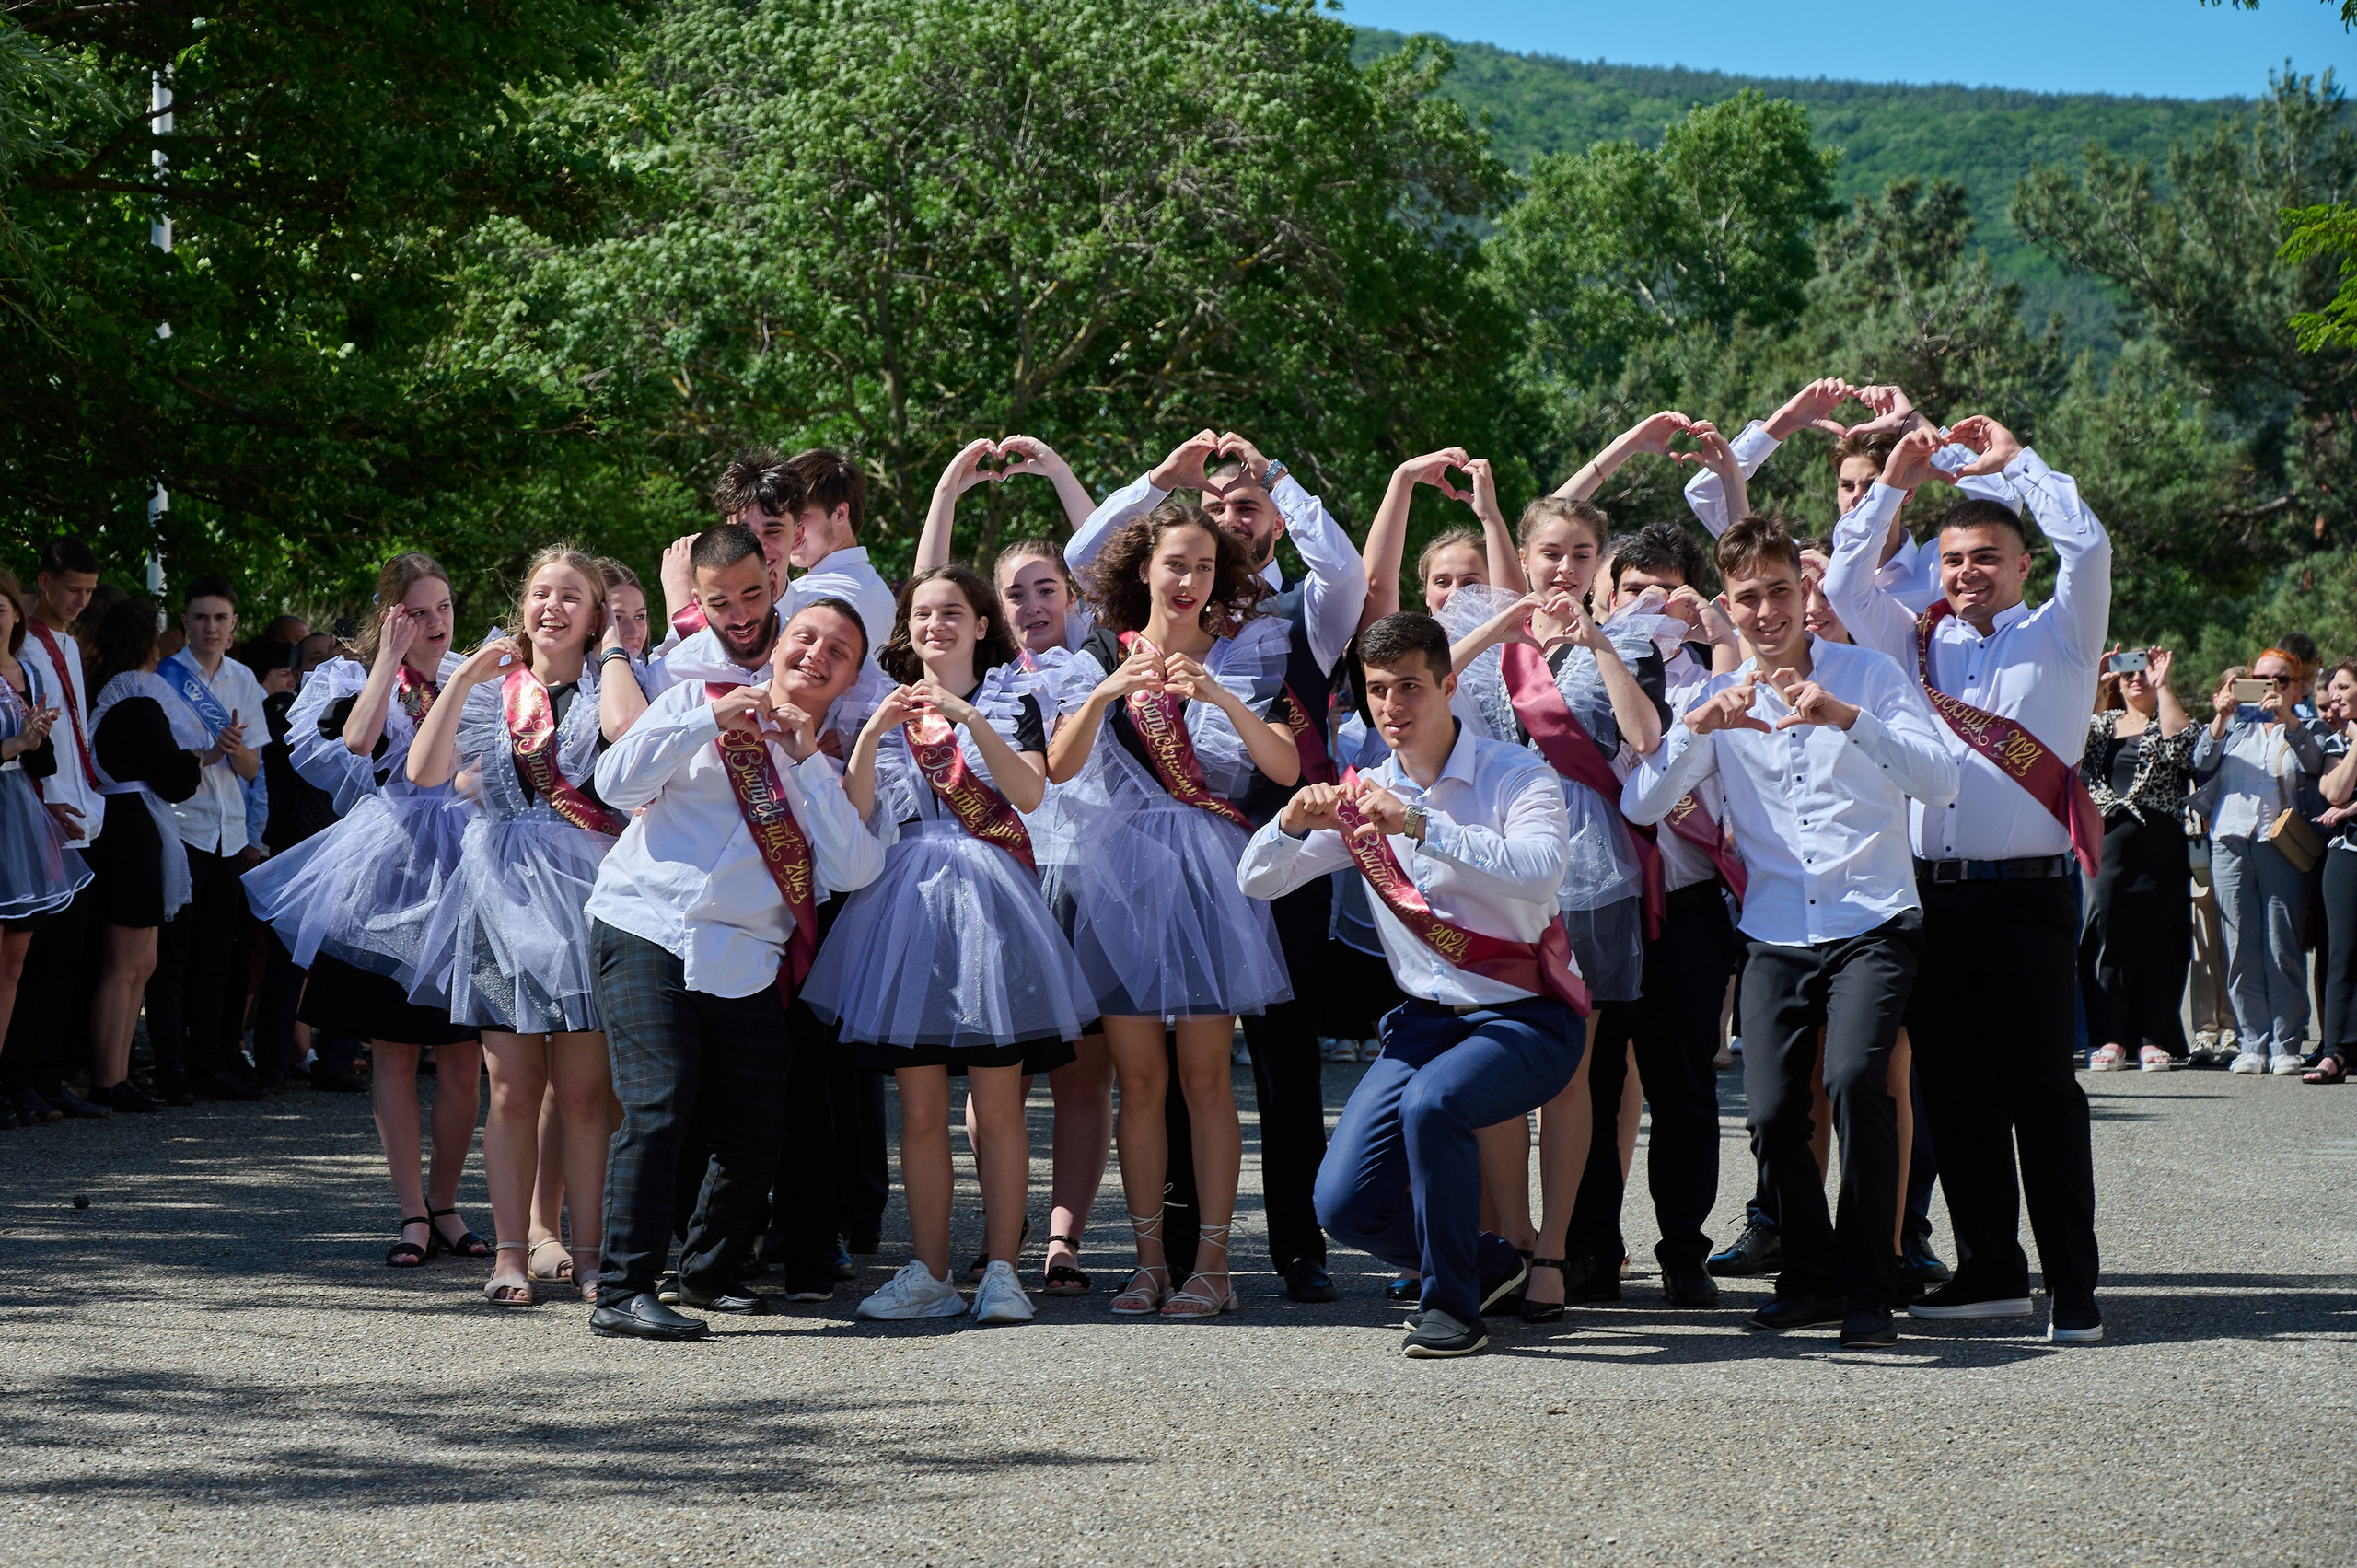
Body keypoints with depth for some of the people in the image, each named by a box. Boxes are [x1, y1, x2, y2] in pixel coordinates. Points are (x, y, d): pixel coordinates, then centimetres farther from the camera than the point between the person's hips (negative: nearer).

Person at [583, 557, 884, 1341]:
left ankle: (709, 1271, 25)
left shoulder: (837, 767, 19)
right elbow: (617, 783, -2)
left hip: (745, 960, 4)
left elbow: (853, 870, 0)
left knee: (754, 1135, 0)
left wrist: (808, 758, -3)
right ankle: (622, 1292, -16)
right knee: (660, 1104, -18)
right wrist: (710, 721, -8)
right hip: (648, 931, -4)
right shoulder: (700, 701, 11)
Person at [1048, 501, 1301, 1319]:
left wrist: (1223, 699, -22)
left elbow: (1287, 768, -8)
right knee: (1138, 1079, 2)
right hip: (1120, 873, 1)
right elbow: (1059, 768, -6)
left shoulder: (1245, 656, 6)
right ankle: (1148, 1259, 9)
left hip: (1208, 874, -1)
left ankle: (1212, 1261, 0)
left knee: (1204, 1076, -3)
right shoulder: (1101, 656, 7)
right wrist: (1103, 694, -22)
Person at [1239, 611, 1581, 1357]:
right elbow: (1257, 881, 2)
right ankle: (1488, 1263, 19)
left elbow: (1538, 871, -29)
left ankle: (1453, 1307, -17)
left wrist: (1421, 825, -39)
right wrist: (1293, 823, -20)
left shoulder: (1516, 776, -8)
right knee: (1344, 1206, -9)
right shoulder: (1363, 794, 7)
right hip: (1428, 1017, 5)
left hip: (1527, 1016, -5)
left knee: (1430, 1102, -36)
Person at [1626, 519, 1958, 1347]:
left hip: (1874, 925, -3)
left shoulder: (1869, 673, 3)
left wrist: (1850, 719, -22)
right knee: (1773, 1115, -10)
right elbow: (1640, 805, 0)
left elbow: (1942, 783, -9)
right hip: (1776, 936, 3)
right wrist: (1696, 727, -15)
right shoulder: (1717, 700, 11)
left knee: (1854, 1077, -25)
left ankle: (1866, 1288, -15)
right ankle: (1811, 1278, 13)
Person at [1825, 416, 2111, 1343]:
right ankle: (1990, 1272, 14)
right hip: (1930, 895, 4)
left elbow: (2087, 548, -6)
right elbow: (1845, 579, 9)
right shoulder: (1915, 644, 17)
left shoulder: (2058, 638, 8)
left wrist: (2014, 462, 0)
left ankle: (2074, 1288, -2)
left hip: (2026, 894, -4)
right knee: (1953, 1090, 6)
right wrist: (1895, 483, 4)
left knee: (2041, 1090, -5)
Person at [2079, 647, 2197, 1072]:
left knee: (2157, 939, -2)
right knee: (2107, 936, -2)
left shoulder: (2166, 721, 9)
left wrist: (2162, 685, -7)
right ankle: (2112, 1037, 2)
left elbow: (2179, 742, -14)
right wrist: (2093, 684, -2)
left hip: (2158, 843, -3)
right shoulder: (2102, 723, 18)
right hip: (2108, 841, 3)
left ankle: (2155, 1039, 2)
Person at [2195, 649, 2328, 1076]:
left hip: (2281, 845, -1)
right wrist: (2219, 720, -5)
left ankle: (2286, 1046, -1)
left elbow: (2315, 765, -6)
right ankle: (2252, 1045, 3)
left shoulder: (2304, 729, 15)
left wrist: (2288, 719, -16)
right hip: (2231, 842, 2)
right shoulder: (2235, 723, 18)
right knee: (2242, 950, -1)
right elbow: (2201, 768, 7)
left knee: (2283, 950, -5)